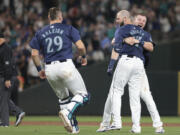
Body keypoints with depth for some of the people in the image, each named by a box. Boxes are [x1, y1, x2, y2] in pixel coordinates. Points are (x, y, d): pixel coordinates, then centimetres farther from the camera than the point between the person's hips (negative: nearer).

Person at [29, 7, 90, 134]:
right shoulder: (68, 28, 5)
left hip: (49, 70, 5)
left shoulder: (40, 33, 14)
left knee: (63, 98, 22)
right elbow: (80, 46, -3)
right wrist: (83, 57, 16)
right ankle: (68, 112, -26)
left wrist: (40, 69, 21)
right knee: (83, 95, 0)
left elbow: (34, 54, 9)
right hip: (66, 65, -5)